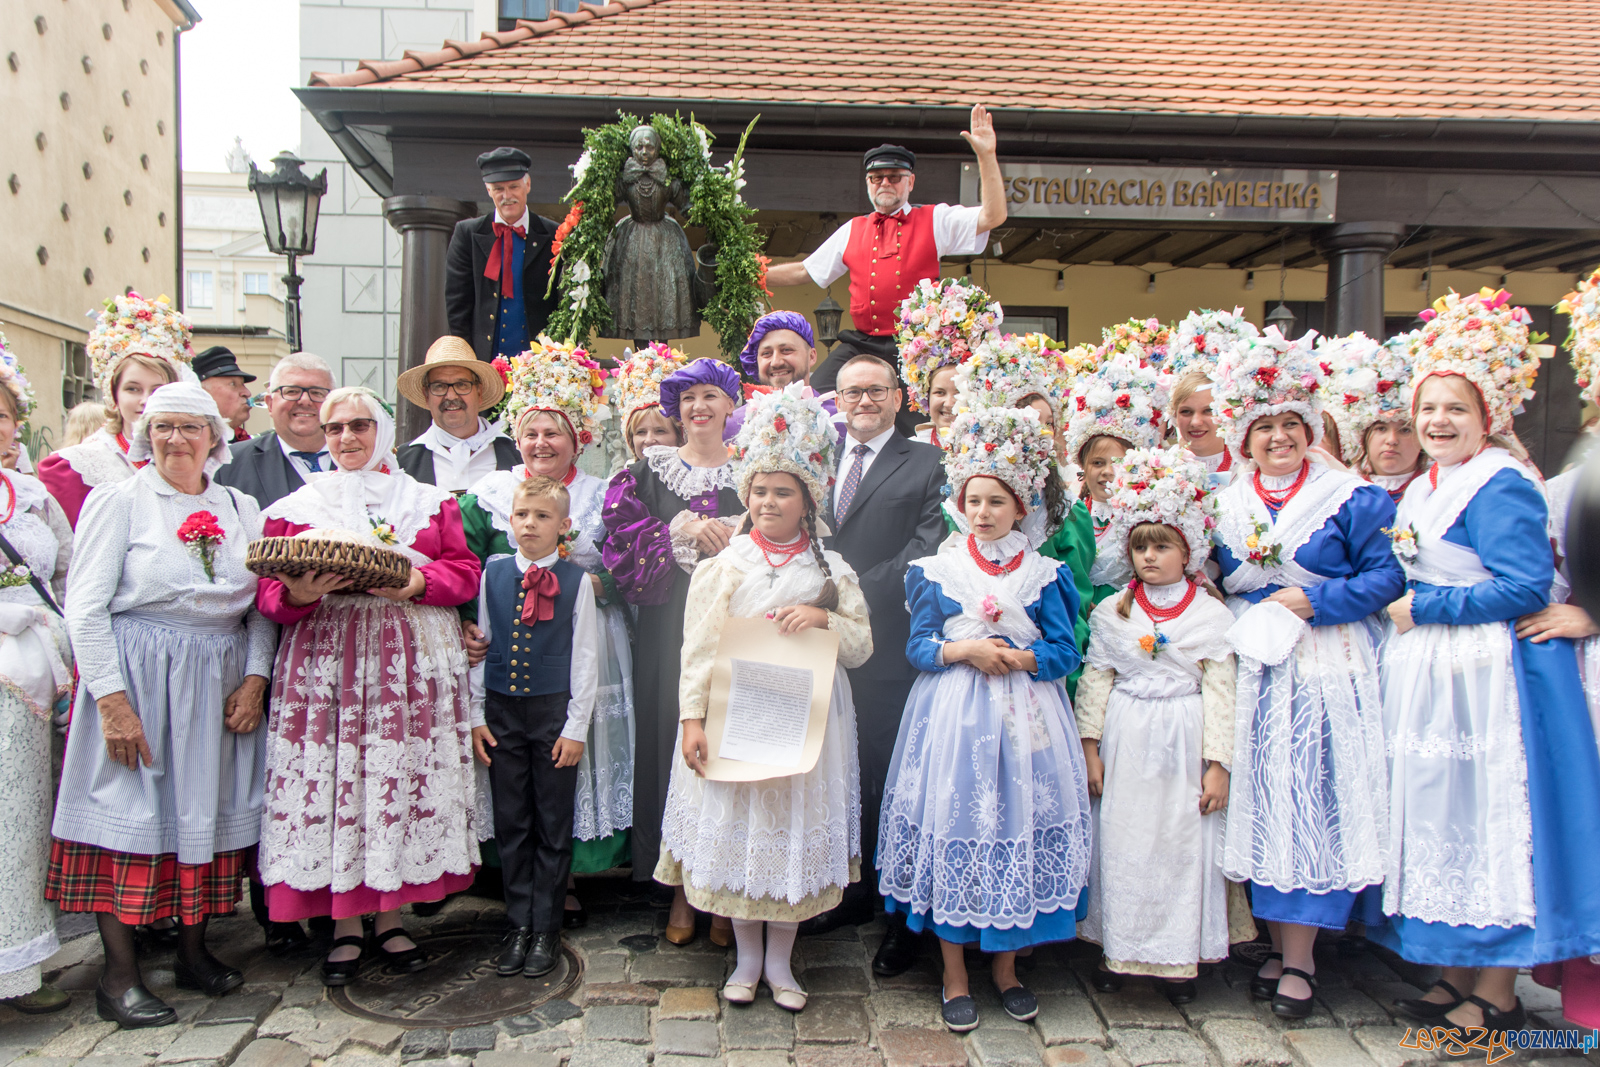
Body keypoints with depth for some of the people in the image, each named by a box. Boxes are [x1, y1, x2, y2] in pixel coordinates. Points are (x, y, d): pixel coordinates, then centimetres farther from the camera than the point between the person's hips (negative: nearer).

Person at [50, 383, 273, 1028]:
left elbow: (261, 606, 10)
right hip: (135, 678, -4)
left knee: (207, 809, 8)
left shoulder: (240, 509, 10)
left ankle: (193, 951, 22)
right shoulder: (119, 502, -2)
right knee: (129, 813, -2)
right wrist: (112, 698, -13)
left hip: (222, 681, 4)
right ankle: (119, 975, 8)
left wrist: (255, 678, -3)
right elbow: (84, 606, -7)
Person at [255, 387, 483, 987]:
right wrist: (297, 594, -16)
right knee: (334, 781, -3)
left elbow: (465, 571, 5)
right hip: (327, 660, 0)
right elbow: (270, 593, 6)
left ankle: (390, 920, 15)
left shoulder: (429, 502, 14)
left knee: (405, 781, 0)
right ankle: (346, 928, 10)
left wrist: (417, 581, -13)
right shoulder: (297, 506, 12)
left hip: (415, 662, 1)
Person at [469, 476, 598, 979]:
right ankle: (519, 925, 21)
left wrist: (576, 726, -6)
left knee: (553, 825, 5)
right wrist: (476, 716, 3)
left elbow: (585, 657, -2)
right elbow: (480, 645, 8)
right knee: (511, 823, 9)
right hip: (502, 711, 2)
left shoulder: (575, 580, -3)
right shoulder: (493, 573, 5)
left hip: (554, 711, -2)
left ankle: (546, 928, 18)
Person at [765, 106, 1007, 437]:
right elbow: (803, 271, 24)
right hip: (860, 345, 3)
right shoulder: (853, 230, 18)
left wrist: (986, 156, -15)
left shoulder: (935, 221, 7)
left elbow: (992, 217, -7)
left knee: (911, 432, -6)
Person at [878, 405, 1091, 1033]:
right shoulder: (939, 570, 3)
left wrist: (1018, 658, -15)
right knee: (950, 826, 1)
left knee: (1016, 827, 5)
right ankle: (954, 972, 17)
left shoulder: (1041, 575, 4)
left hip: (1024, 720, 1)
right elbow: (917, 646, 1)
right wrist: (965, 651, -15)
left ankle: (1006, 965, 25)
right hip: (953, 716, 0)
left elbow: (1065, 653, 1)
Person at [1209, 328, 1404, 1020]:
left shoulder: (1349, 497, -1)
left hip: (1326, 670, -3)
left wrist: (1313, 601, -12)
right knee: (1262, 803, 5)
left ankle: (1299, 958, 4)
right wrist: (1248, 618, -1)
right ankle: (1280, 944, 17)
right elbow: (1213, 585, 15)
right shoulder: (1224, 506, 10)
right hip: (1253, 670, 4)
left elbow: (1387, 576, -4)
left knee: (1314, 800, -4)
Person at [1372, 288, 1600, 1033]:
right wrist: (1403, 611, 7)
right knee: (1443, 820, 13)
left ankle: (1498, 996, 11)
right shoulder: (1423, 488, 14)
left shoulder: (1500, 486, -14)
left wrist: (1424, 609, -16)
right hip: (1431, 676, 9)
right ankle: (1458, 976, 25)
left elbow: (1526, 587, -21)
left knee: (1489, 821, -1)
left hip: (1488, 679, -9)